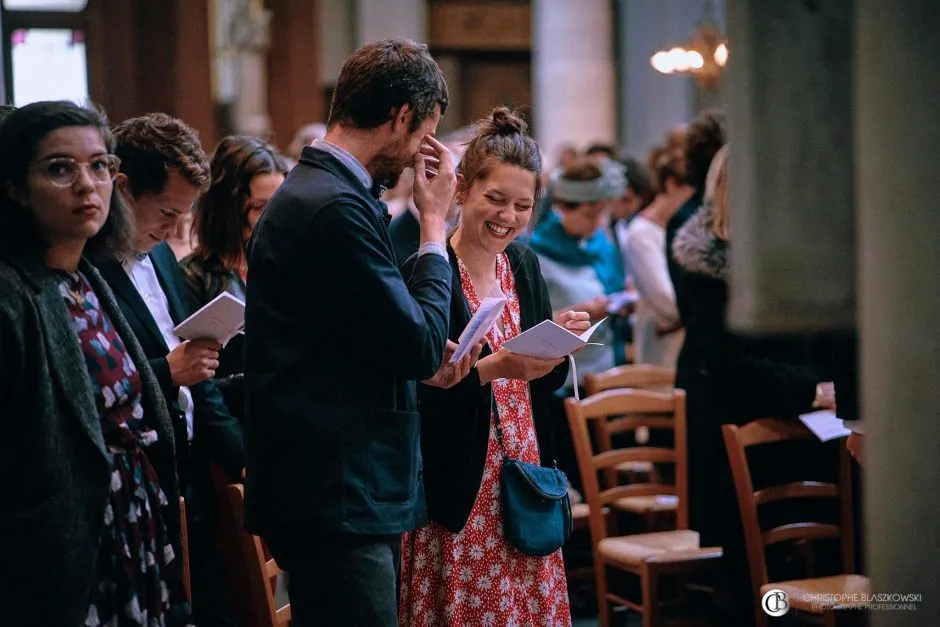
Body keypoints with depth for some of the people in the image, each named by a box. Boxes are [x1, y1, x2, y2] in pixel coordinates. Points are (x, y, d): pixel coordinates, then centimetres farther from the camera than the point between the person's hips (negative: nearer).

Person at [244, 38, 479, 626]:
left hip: (347, 491, 11)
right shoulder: (336, 207, -19)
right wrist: (434, 225, -8)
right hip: (337, 499, -11)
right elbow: (420, 345, -18)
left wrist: (425, 357, 7)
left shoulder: (315, 192, 14)